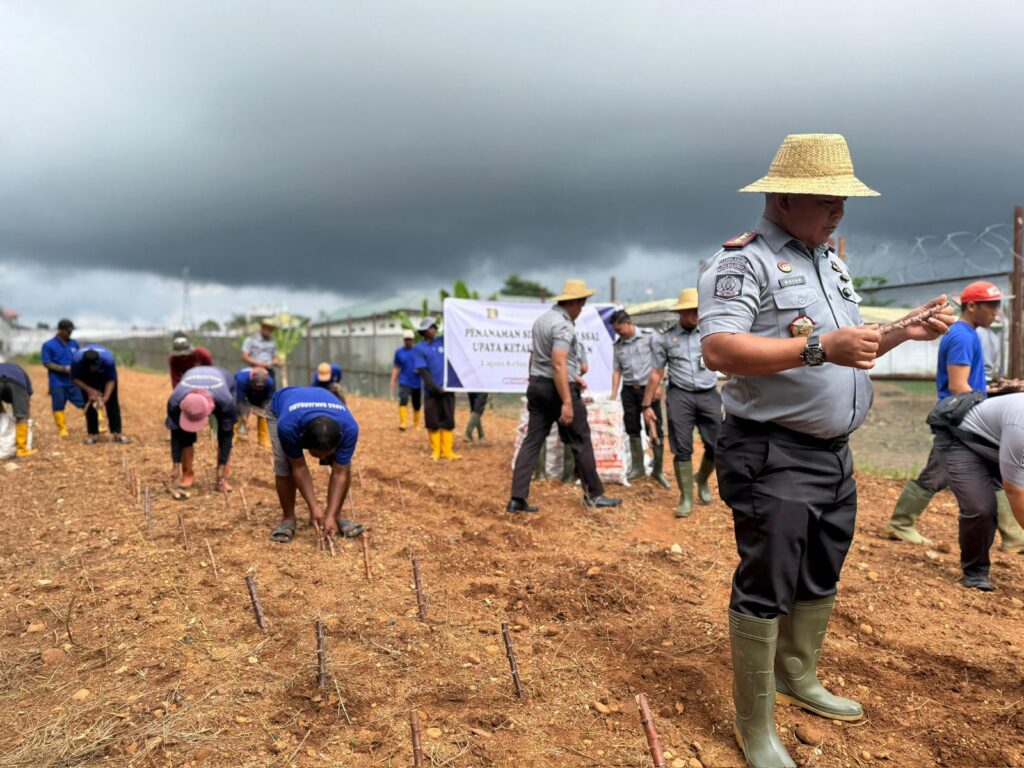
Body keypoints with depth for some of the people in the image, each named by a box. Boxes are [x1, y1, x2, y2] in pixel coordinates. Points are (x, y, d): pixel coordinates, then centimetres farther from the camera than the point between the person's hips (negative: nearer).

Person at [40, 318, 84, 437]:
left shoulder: (74, 344, 9)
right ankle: (62, 430, 13)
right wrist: (63, 368, -19)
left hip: (74, 381, 3)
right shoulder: (48, 345, -4)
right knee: (58, 407, 3)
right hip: (57, 383, -3)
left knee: (86, 403, 0)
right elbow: (46, 363, -8)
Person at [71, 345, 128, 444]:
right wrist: (89, 390, -33)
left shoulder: (108, 359, -40)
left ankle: (117, 433, -6)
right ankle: (92, 434, 2)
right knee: (90, 403, -4)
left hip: (106, 375, -1)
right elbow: (75, 378, -20)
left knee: (112, 403, -7)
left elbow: (111, 380, -27)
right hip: (87, 378, 1)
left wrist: (104, 398, -37)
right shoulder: (77, 360, -37)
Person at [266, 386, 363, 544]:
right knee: (284, 466, -24)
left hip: (327, 411, 2)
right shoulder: (288, 427, -45)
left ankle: (337, 516, 0)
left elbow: (339, 473, -32)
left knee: (345, 466, -18)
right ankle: (288, 519, -4)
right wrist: (314, 507, -32)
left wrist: (331, 516, -36)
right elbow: (299, 467, -31)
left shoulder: (349, 428, -40)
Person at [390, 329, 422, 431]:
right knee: (403, 400, -21)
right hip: (404, 382, 0)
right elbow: (396, 367, 9)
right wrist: (393, 381, 1)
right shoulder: (399, 352, 4)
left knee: (416, 405, 8)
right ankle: (403, 423, -25)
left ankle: (416, 424, 26)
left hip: (417, 382, 0)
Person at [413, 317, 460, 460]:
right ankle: (435, 451, 14)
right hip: (432, 391, -3)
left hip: (447, 389, 3)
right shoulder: (419, 348, -2)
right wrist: (436, 388, -15)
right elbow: (423, 371, -9)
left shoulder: (443, 341, 9)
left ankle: (447, 451, 11)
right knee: (433, 422, 2)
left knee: (448, 421, 4)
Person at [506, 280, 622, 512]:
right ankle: (594, 495, 16)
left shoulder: (542, 319, 12)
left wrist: (572, 375, 25)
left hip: (537, 385, 8)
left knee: (532, 441, 5)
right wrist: (567, 402, -26)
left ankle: (517, 499, 1)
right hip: (557, 388, -8)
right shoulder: (563, 325, -17)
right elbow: (558, 365, -25)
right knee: (581, 442, 5)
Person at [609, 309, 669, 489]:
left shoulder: (649, 336, -4)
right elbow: (616, 370, 10)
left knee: (655, 430, -4)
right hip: (628, 390, 4)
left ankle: (658, 470, 7)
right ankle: (637, 468, 20)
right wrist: (613, 396, 4)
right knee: (632, 430, 8)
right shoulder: (618, 345, 8)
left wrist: (658, 385, -13)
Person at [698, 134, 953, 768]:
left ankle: (799, 678, 42)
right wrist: (818, 347, -30)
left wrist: (906, 332, 5)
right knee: (765, 590, -1)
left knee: (821, 580, 21)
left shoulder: (831, 261, 16)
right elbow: (718, 349, -25)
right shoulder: (743, 262, -12)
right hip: (774, 458, -9)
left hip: (835, 455, 9)